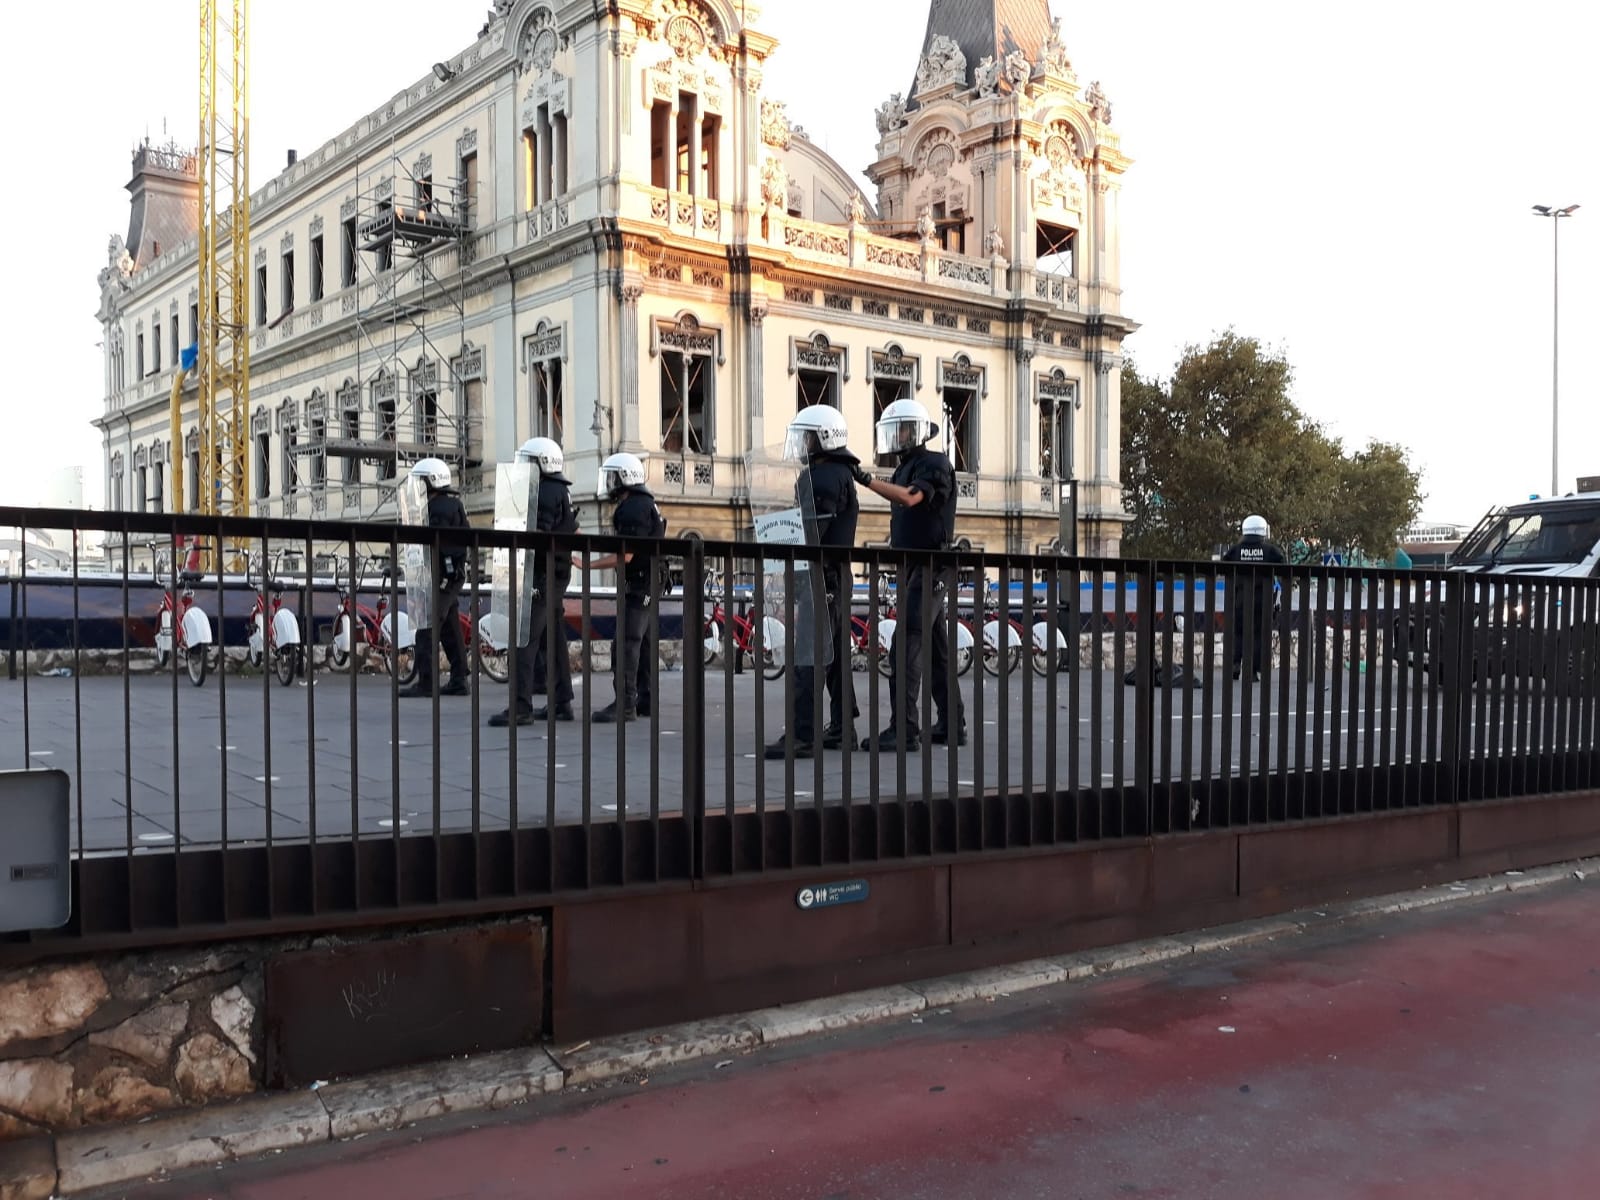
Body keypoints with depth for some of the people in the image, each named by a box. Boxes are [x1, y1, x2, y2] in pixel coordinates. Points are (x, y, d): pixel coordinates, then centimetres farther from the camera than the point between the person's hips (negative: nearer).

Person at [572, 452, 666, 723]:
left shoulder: (633, 509, -17)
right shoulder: (645, 504, 16)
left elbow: (625, 556, -22)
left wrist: (587, 564, -20)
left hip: (638, 584, -11)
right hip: (647, 583, 11)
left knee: (625, 642, -11)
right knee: (642, 642, 14)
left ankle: (624, 704, -11)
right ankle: (646, 700, 20)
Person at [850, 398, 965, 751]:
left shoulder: (935, 464, -9)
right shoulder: (903, 470, 19)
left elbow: (910, 498, -27)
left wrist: (866, 479, -35)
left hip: (930, 569, -10)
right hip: (912, 569, 10)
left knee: (906, 648, -16)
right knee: (935, 649, 12)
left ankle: (903, 729, -17)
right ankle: (951, 725, 19)